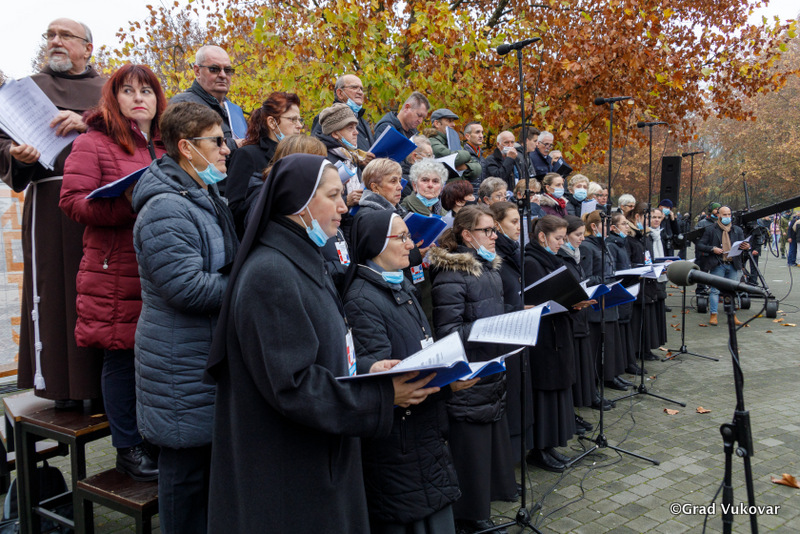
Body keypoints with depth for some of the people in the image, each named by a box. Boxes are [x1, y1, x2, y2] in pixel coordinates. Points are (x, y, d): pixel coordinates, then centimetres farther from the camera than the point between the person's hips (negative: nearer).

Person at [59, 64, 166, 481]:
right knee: (121, 357, 1)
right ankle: (128, 449, 15)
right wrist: (131, 204, -21)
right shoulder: (93, 144, 1)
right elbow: (74, 201, -9)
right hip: (115, 273, -5)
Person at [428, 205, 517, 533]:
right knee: (471, 444, 2)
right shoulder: (451, 274, -16)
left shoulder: (490, 268, 13)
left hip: (492, 370, 9)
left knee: (492, 436, 18)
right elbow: (448, 331, -20)